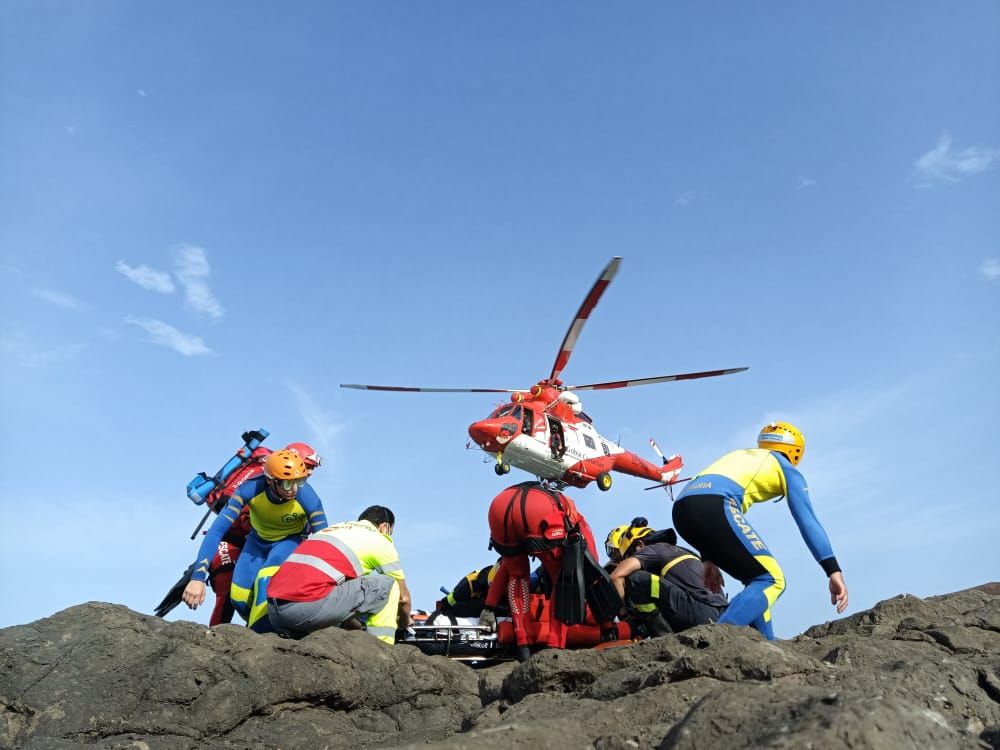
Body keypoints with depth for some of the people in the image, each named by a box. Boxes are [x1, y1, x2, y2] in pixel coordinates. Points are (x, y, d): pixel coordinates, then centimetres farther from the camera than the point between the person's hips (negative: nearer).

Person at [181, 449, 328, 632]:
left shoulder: (308, 498, -36)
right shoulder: (250, 489, -34)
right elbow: (217, 530, -33)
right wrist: (198, 577, -41)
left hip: (290, 540, -2)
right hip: (258, 539, 2)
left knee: (266, 581, -30)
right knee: (238, 597, -9)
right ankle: (261, 627, 22)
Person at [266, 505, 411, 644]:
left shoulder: (332, 528, 32)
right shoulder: (380, 541, 11)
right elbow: (403, 596, 21)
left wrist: (357, 626, 51)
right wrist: (405, 622, 41)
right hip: (309, 607, -8)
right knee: (387, 584, 6)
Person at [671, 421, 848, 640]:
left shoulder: (741, 456, 38)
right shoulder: (787, 469, 22)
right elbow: (808, 521, 9)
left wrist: (708, 559, 28)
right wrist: (834, 571, 5)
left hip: (681, 507, 7)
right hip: (713, 507, -7)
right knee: (771, 580, 1)